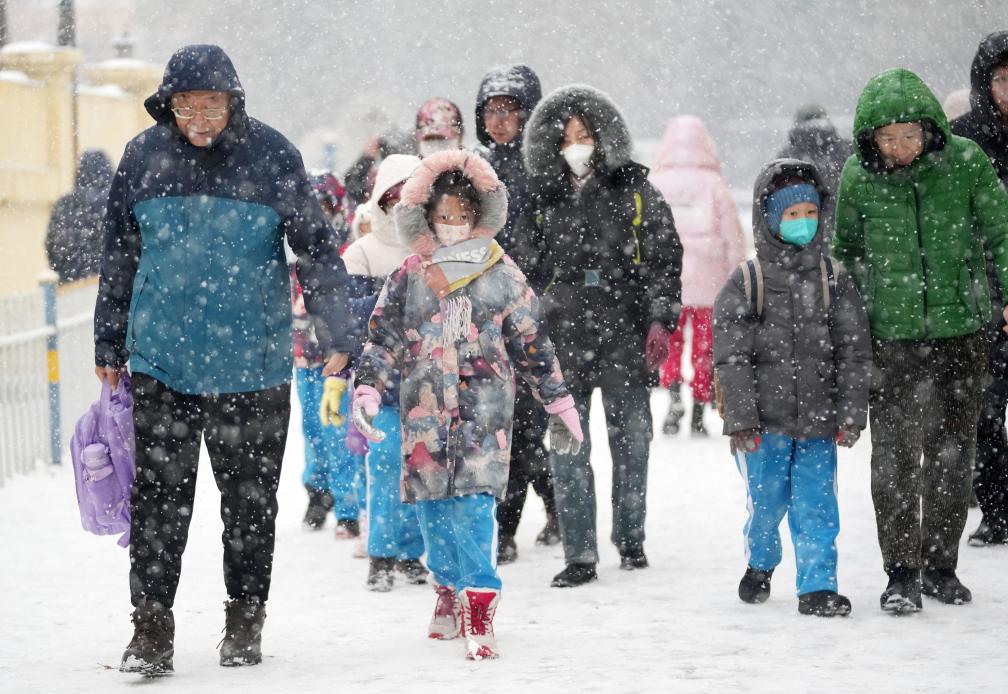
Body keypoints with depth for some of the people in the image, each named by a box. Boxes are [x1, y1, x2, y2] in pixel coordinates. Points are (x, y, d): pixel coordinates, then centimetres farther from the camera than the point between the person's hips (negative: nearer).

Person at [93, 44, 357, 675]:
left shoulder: (271, 154, -5)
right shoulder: (144, 156, 1)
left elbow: (316, 246, 2)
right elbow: (119, 257, 11)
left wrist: (337, 332, -5)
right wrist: (109, 346, 13)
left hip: (254, 364, -1)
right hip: (162, 360, 1)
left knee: (251, 502, 9)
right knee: (158, 497, -2)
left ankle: (246, 621, 22)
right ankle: (152, 626, 5)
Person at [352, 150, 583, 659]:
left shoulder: (502, 276, 5)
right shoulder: (408, 278, 6)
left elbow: (533, 344, 10)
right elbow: (383, 341, 8)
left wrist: (560, 404, 11)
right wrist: (367, 392, -6)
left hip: (484, 412, -2)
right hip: (425, 415, 2)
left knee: (473, 505, -13)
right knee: (433, 505, 7)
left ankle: (480, 608, -12)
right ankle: (449, 589, 27)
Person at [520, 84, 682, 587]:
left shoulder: (634, 190, 2)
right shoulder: (544, 198, 10)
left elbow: (664, 259, 2)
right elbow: (529, 271, 18)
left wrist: (661, 322, -7)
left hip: (624, 337, -2)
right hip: (564, 338, 2)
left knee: (630, 442, 6)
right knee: (567, 448, -3)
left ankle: (630, 540, 23)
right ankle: (579, 556, 1)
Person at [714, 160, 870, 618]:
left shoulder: (833, 280, 5)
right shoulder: (746, 282, -3)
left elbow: (854, 352, 5)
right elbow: (731, 357, -5)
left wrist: (851, 415, -1)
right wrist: (741, 419, -11)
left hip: (818, 423, 1)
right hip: (765, 423, -1)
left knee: (817, 506, -2)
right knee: (766, 503, 8)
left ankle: (818, 587, 3)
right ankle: (760, 564, 35)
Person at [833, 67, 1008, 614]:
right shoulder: (858, 176, -4)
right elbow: (845, 252, 10)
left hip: (960, 329, 1)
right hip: (891, 336, -1)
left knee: (953, 451, 10)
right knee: (895, 454, -3)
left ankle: (940, 566, 23)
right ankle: (901, 573, 5)